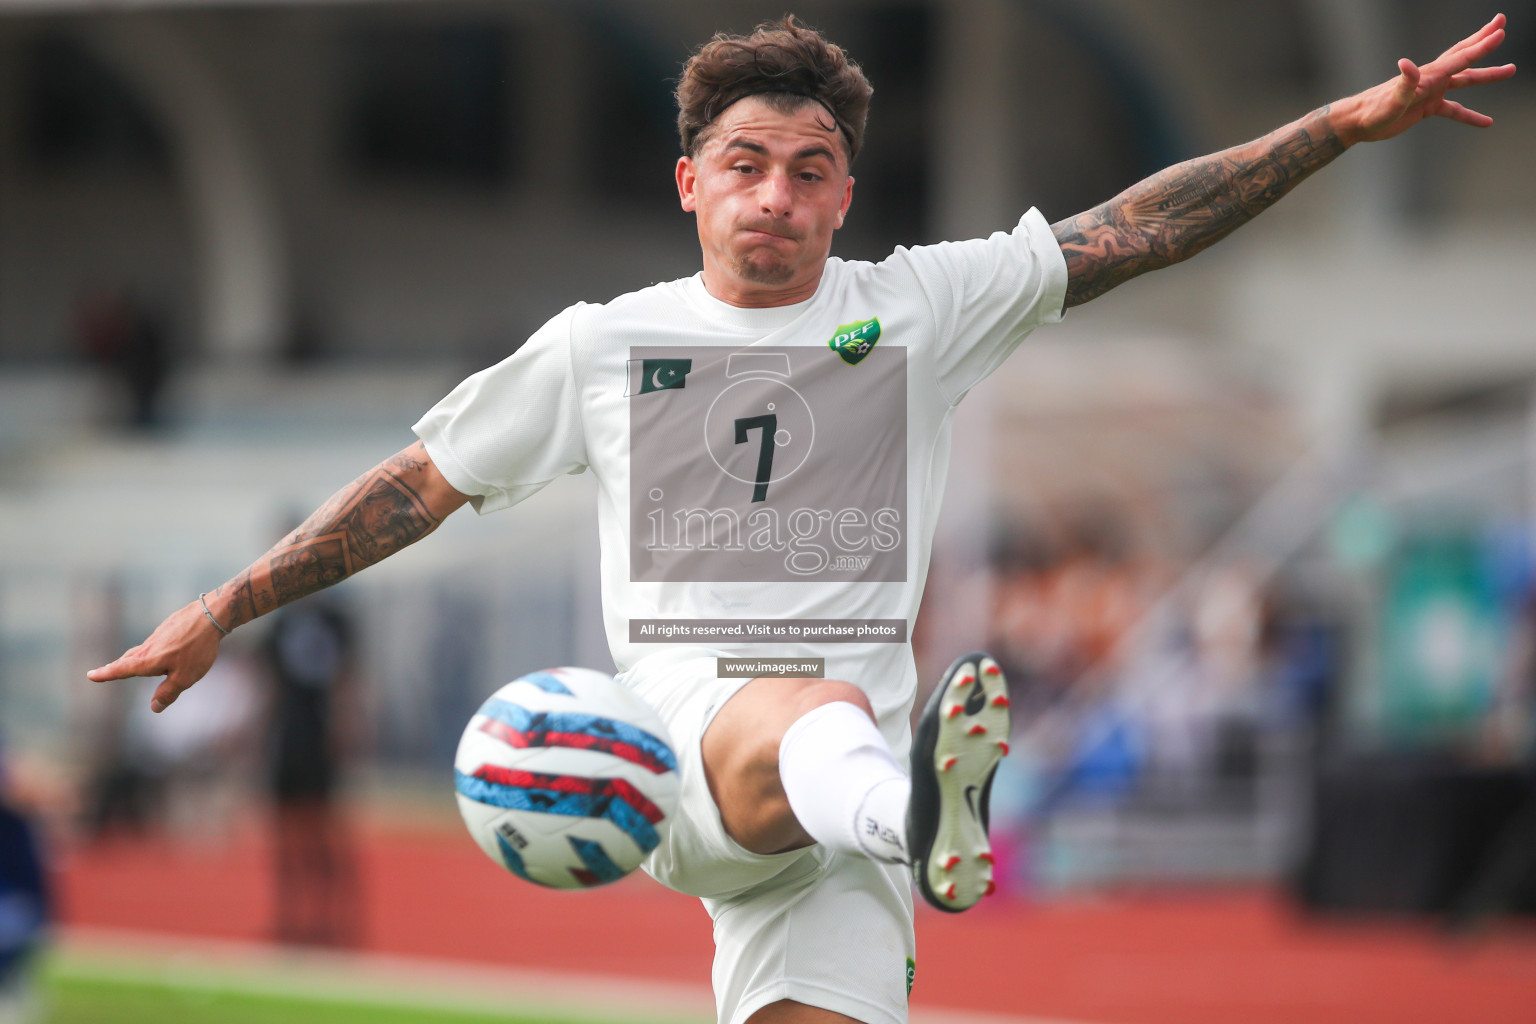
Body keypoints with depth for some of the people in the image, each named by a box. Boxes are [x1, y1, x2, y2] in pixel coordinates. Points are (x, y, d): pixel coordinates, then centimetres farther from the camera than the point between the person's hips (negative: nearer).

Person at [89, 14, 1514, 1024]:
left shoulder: (916, 309, 13)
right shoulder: (601, 345, 14)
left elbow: (1130, 232, 8)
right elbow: (423, 483, 20)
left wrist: (1350, 122, 1)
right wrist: (223, 610, 17)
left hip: (842, 792, 2)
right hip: (671, 749, -2)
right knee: (814, 719, -38)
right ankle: (922, 817, -75)